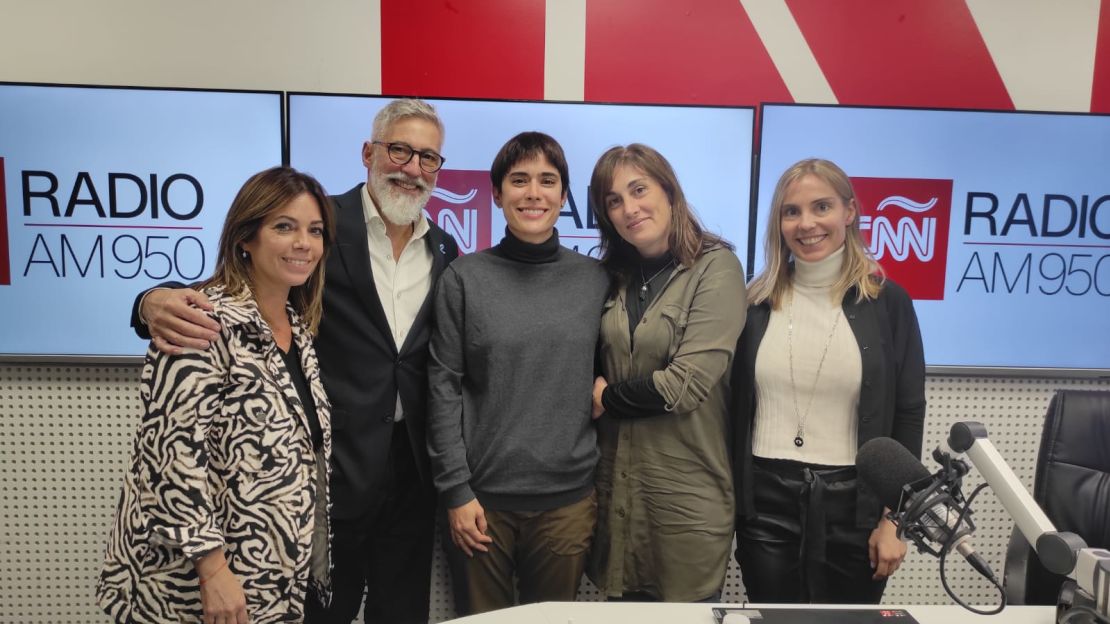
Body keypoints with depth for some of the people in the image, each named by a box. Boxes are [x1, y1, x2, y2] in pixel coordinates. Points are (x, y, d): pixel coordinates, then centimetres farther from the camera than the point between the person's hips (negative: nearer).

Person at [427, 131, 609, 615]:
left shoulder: (595, 280, 2)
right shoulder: (464, 278, -3)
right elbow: (444, 388, -4)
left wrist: (605, 483, 6)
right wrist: (456, 490, -7)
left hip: (569, 497, 2)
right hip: (482, 495, -1)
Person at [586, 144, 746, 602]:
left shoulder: (715, 267, -10)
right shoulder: (614, 276, 7)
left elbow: (688, 382, -18)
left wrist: (608, 398, -6)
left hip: (688, 494, -5)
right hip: (617, 486, 5)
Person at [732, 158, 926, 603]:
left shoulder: (887, 302, -3)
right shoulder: (756, 301, 2)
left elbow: (908, 416, -1)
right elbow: (734, 406, 6)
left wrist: (893, 517, -4)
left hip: (852, 502, -1)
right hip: (764, 500, 2)